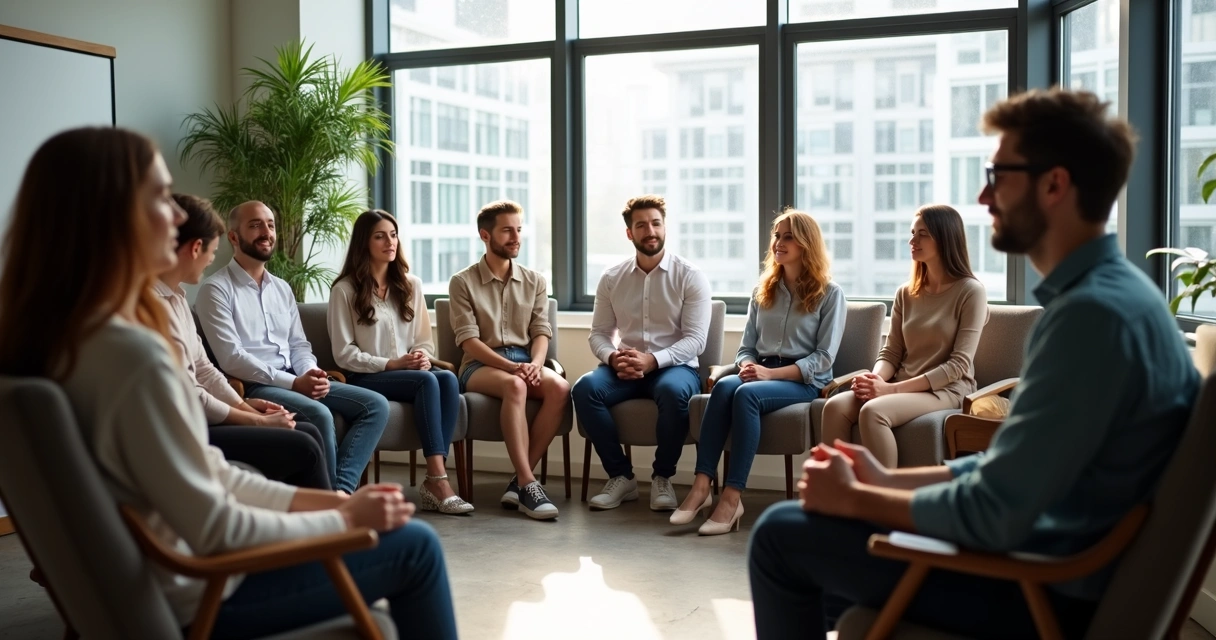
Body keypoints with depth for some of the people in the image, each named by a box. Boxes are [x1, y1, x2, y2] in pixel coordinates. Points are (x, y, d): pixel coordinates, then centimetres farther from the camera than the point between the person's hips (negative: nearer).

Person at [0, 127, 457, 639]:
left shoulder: (64, 338, 2)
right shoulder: (131, 354, -29)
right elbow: (214, 529, -24)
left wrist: (328, 501, 3)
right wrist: (344, 519, -10)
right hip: (195, 598, -9)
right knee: (414, 546, 2)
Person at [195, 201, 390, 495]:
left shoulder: (281, 288, 20)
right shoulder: (216, 289, -4)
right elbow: (230, 358, -14)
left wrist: (311, 373, -7)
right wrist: (293, 382, -19)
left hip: (295, 381, 8)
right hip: (252, 386, -8)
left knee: (376, 404, -10)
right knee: (319, 415, -34)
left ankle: (341, 490, -23)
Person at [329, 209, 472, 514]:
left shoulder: (411, 285, 16)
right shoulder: (344, 290, 1)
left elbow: (425, 339, 16)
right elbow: (344, 354, -4)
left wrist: (423, 356, -8)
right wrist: (390, 364, -15)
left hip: (411, 371, 5)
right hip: (365, 378, -4)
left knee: (448, 379, -30)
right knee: (427, 381, -33)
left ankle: (433, 482, -34)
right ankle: (439, 478, -37)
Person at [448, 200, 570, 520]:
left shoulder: (534, 281, 13)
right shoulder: (463, 282, 1)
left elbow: (541, 332, 6)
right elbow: (469, 341, -7)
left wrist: (536, 363, -17)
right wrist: (510, 366, -21)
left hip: (525, 361, 4)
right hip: (480, 365, -4)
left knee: (560, 388, -30)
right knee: (515, 386, -38)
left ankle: (519, 480, -26)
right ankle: (528, 483, -38)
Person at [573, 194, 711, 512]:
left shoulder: (690, 276, -2)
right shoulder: (611, 278, 8)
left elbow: (695, 339, -9)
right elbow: (598, 334, 9)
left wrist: (651, 360, -23)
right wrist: (613, 357, -15)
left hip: (674, 366, -3)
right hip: (625, 368, 3)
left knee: (673, 391, -38)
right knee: (585, 388, -27)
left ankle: (662, 476, -14)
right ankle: (620, 475, -12)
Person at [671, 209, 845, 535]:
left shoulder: (830, 294, 2)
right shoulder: (763, 291, 18)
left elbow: (824, 358, -6)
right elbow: (746, 348, 16)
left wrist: (771, 373, -17)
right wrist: (748, 367, -9)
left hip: (805, 381, -4)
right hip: (762, 374, 4)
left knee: (746, 394, -35)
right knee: (724, 386, -31)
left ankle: (732, 496, -37)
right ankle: (701, 484, -38)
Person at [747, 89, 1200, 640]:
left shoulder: (1092, 312, -25)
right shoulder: (1109, 291, 8)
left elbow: (993, 516, -26)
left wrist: (852, 498, -11)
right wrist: (887, 479, 7)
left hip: (1050, 591, -10)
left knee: (782, 534, -6)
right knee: (813, 529, 20)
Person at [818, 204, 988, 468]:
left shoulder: (970, 291, -5)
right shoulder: (905, 293, 14)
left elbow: (959, 364, -12)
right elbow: (890, 353, 12)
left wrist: (892, 388, -19)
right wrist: (875, 379, -14)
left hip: (946, 390, -5)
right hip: (903, 387, 5)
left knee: (872, 411, -34)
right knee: (835, 406, -24)